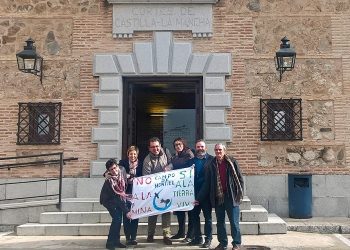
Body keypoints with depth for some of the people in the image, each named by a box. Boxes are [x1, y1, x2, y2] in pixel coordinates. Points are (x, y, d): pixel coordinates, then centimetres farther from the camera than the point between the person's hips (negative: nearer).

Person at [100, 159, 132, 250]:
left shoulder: (122, 170, -21)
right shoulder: (109, 181, -36)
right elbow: (117, 198, -31)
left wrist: (123, 193, 6)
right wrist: (126, 211, -28)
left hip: (118, 197, 6)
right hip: (108, 199, -6)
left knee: (119, 218, 5)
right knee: (117, 218, -17)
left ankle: (116, 240, 15)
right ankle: (110, 242, -7)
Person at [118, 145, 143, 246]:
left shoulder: (140, 164, 0)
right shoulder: (123, 162, -4)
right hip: (126, 192, -1)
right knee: (126, 215, 1)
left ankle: (133, 237, 14)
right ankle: (128, 238, 11)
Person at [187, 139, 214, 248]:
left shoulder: (211, 159, -3)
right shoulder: (191, 161, 11)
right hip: (194, 193, 5)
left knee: (207, 216, 5)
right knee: (194, 215, 10)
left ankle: (208, 239, 12)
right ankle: (197, 238, 21)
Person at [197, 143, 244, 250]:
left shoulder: (232, 162, -2)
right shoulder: (211, 165, 6)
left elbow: (239, 178, 0)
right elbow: (207, 184, 8)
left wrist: (240, 194, -8)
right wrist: (199, 198, 6)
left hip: (231, 197, -3)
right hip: (218, 198, 3)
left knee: (234, 222, 2)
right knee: (220, 222, 11)